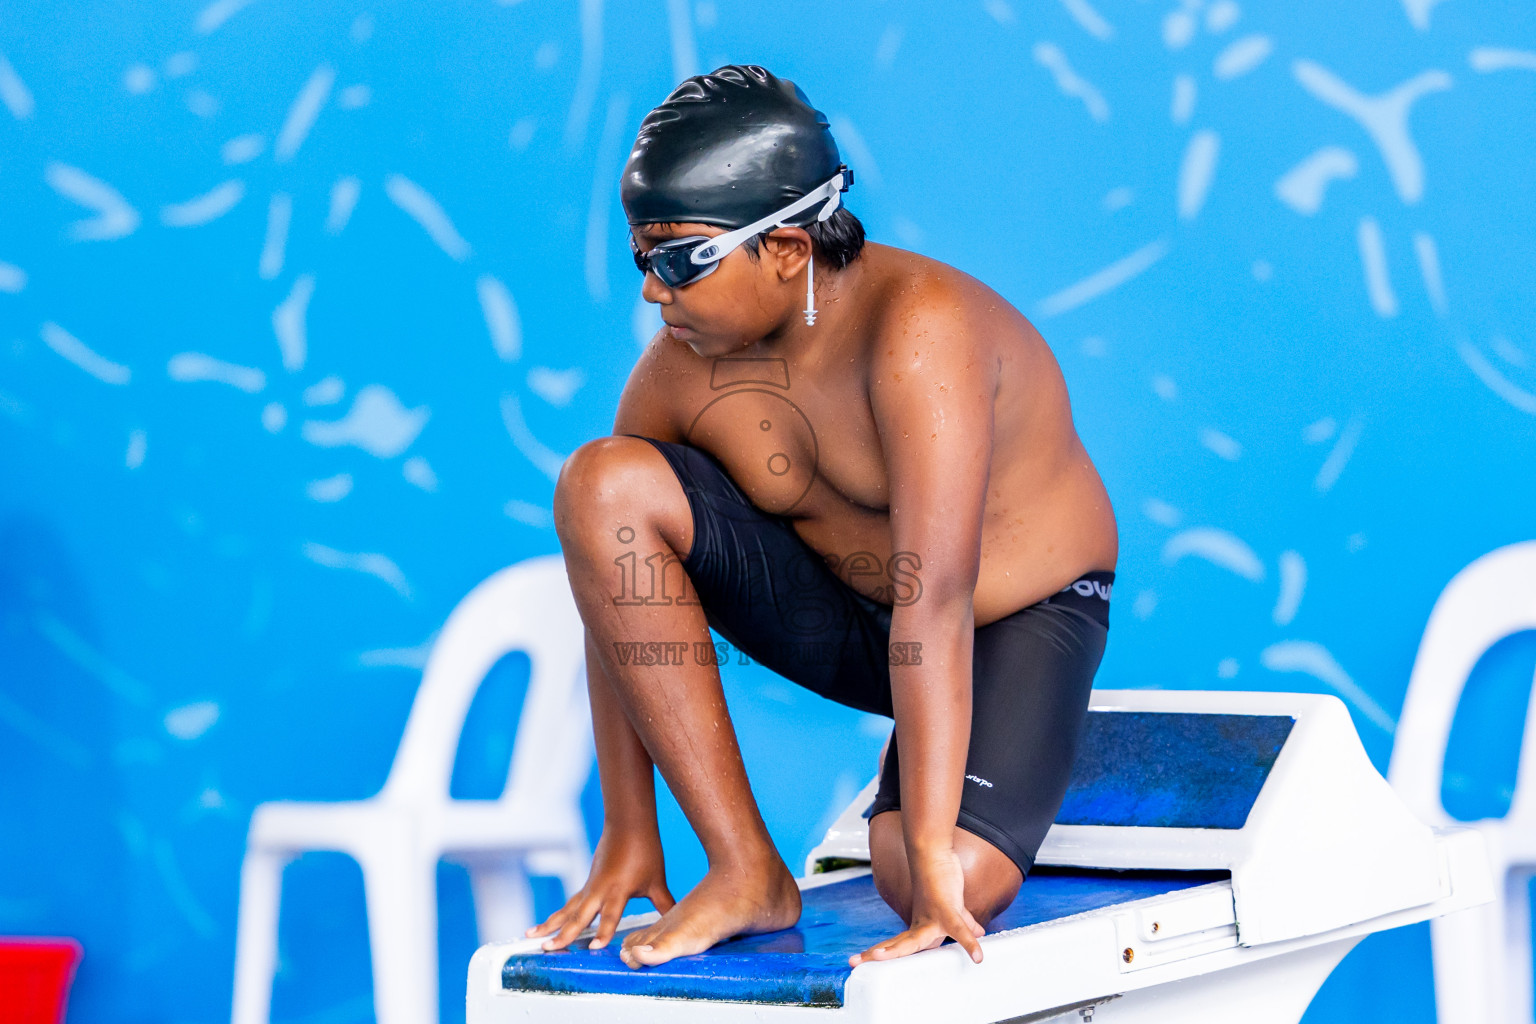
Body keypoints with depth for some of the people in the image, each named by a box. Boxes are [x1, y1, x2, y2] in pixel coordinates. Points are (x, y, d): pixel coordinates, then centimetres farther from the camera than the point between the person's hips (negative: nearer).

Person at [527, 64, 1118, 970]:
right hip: (838, 612, 5)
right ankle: (748, 873, -18)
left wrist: (932, 855, -39)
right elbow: (617, 593, -9)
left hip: (1018, 618, -5)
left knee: (955, 884, -33)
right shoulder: (679, 373, -14)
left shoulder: (918, 325, -31)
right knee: (600, 482, -20)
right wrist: (629, 838, -9)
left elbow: (935, 597, -37)